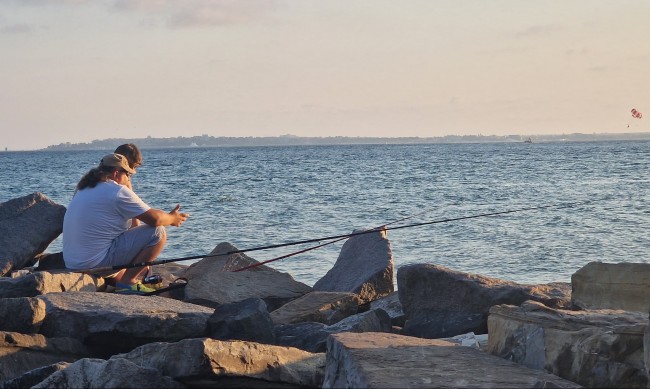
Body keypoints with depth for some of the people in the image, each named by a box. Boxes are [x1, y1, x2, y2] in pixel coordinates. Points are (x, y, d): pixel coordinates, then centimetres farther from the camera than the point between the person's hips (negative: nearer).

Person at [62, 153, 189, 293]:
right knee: (158, 232, -7)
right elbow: (154, 219, -10)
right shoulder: (118, 191, -11)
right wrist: (172, 219, 11)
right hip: (96, 263, -10)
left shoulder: (83, 190, 16)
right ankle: (128, 281, -4)